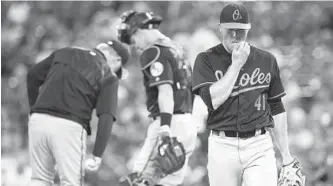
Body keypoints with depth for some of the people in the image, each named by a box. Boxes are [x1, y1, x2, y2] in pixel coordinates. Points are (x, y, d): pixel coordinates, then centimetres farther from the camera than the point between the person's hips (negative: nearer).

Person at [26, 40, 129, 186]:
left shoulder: (64, 53, 17)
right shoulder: (108, 77, 5)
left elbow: (33, 75, 20)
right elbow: (106, 118, -6)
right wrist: (97, 156, -9)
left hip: (38, 119, 4)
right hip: (69, 126, -4)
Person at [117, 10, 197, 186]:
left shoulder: (153, 53, -7)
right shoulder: (177, 50, 20)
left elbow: (165, 90, -20)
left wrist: (165, 126, -29)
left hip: (171, 125, -9)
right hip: (188, 125, 9)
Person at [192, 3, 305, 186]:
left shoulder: (267, 60, 9)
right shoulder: (206, 60, 2)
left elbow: (277, 109, 14)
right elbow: (212, 100, -14)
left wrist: (286, 155, 14)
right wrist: (236, 64, -11)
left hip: (260, 147, 1)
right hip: (222, 148, -1)